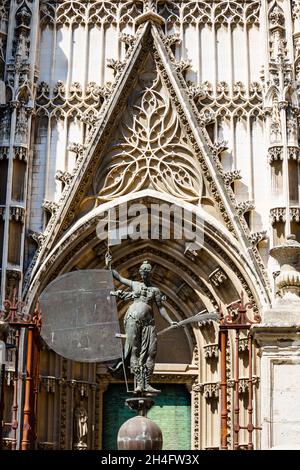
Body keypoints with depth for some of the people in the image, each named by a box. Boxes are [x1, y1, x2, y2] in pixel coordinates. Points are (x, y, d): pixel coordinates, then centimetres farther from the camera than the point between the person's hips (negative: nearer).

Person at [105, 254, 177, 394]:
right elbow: (119, 277, 21)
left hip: (148, 322, 1)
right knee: (135, 351, -7)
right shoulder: (134, 284, 15)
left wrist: (170, 322, 5)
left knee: (150, 352, -6)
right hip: (133, 319, -1)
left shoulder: (155, 290, 15)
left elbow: (161, 308, 14)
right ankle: (138, 383, -11)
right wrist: (109, 266, 13)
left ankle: (146, 384, -6)